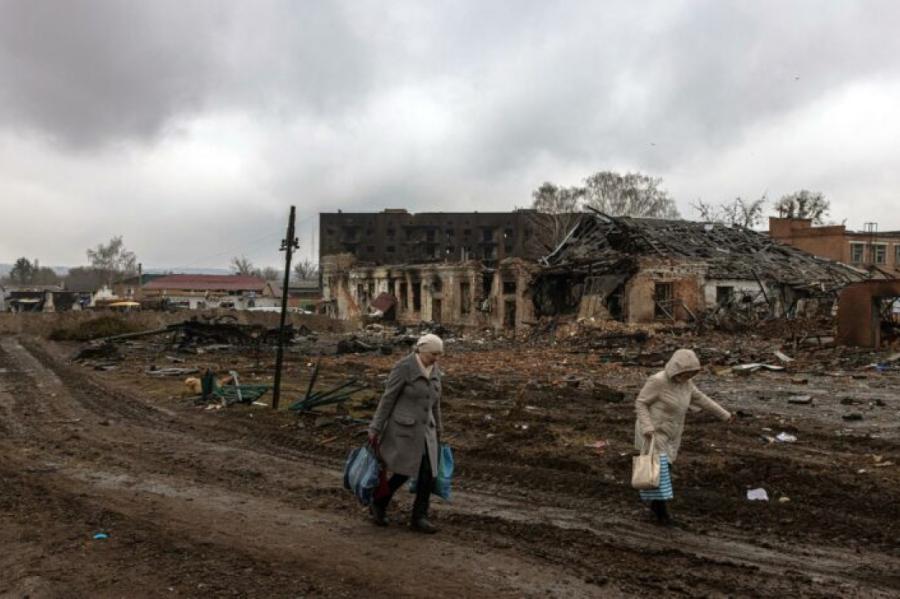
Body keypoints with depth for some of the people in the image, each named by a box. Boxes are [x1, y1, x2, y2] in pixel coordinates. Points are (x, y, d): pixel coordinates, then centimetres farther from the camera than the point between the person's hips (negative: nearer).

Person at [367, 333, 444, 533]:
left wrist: (437, 432, 21)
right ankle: (378, 505, 24)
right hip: (402, 428, -7)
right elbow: (387, 399, -12)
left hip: (423, 430, 7)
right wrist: (375, 429, -11)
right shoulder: (403, 367, -16)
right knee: (404, 473, -1)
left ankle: (419, 518, 11)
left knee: (428, 474, -1)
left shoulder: (434, 371, 6)